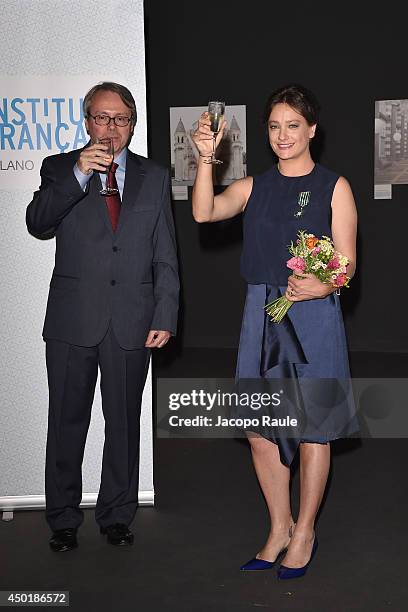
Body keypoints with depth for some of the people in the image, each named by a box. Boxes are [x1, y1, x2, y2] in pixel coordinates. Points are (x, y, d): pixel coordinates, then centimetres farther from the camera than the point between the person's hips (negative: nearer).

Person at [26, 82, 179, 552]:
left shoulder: (154, 177, 9)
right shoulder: (60, 169, 6)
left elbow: (165, 257, 7)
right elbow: (38, 224, -12)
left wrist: (165, 317, -1)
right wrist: (78, 175, -23)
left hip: (132, 321, 1)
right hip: (72, 319, -1)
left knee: (124, 421, 9)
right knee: (67, 422, 7)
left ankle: (117, 514, 24)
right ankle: (63, 520, 21)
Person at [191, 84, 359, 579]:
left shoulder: (333, 186, 0)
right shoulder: (254, 186, 10)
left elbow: (347, 262, -4)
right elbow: (204, 212, -7)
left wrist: (322, 286, -24)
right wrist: (206, 158, -19)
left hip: (313, 315, -4)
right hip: (262, 314, 4)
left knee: (311, 430, 5)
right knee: (259, 430, 9)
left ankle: (304, 533, 23)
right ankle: (279, 529, 27)